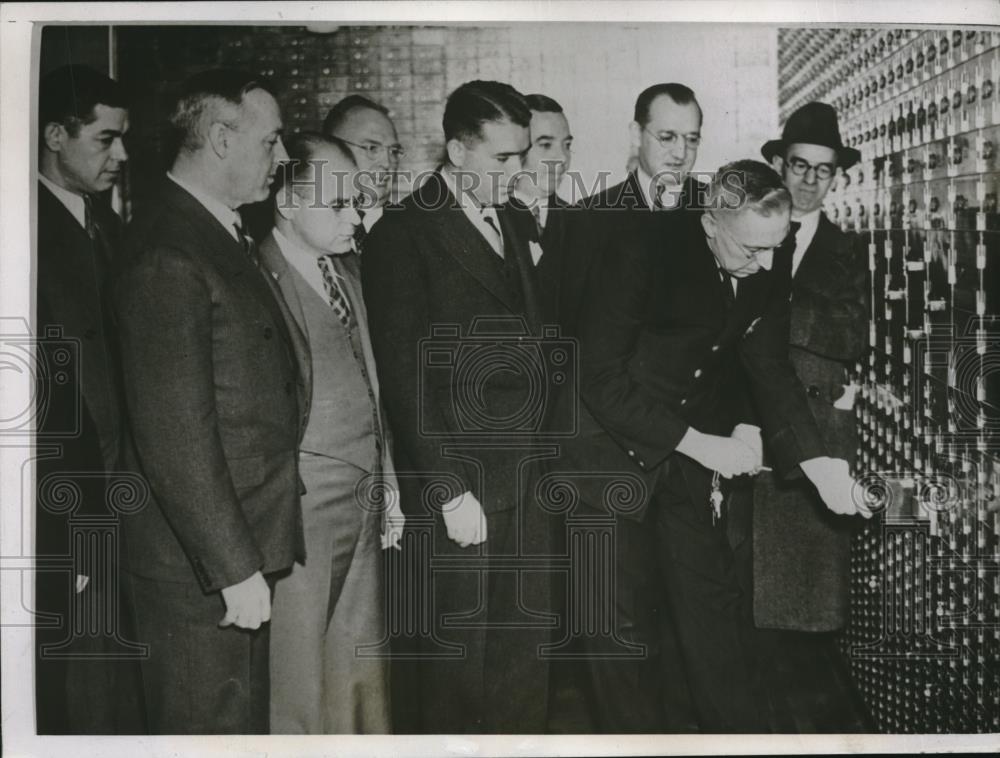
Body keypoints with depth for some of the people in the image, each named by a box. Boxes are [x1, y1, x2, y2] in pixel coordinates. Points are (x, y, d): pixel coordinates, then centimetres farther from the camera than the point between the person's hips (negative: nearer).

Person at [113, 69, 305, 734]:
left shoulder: (226, 237, 11)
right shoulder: (167, 255, -20)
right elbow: (175, 436, -23)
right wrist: (235, 569, -21)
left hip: (245, 541, 9)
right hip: (199, 566, -9)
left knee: (247, 721, 20)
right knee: (209, 727, 5)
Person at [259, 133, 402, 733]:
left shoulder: (349, 267, 12)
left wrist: (388, 482, 15)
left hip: (364, 502, 8)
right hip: (301, 505, -8)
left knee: (361, 670, 15)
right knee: (298, 672, 2)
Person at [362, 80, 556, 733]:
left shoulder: (511, 225, 14)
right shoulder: (404, 234, -8)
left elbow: (528, 347, 14)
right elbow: (406, 377, -12)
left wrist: (543, 452, 5)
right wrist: (450, 489, -14)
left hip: (527, 477, 7)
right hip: (461, 481, -6)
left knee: (527, 648, 12)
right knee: (458, 650, 4)